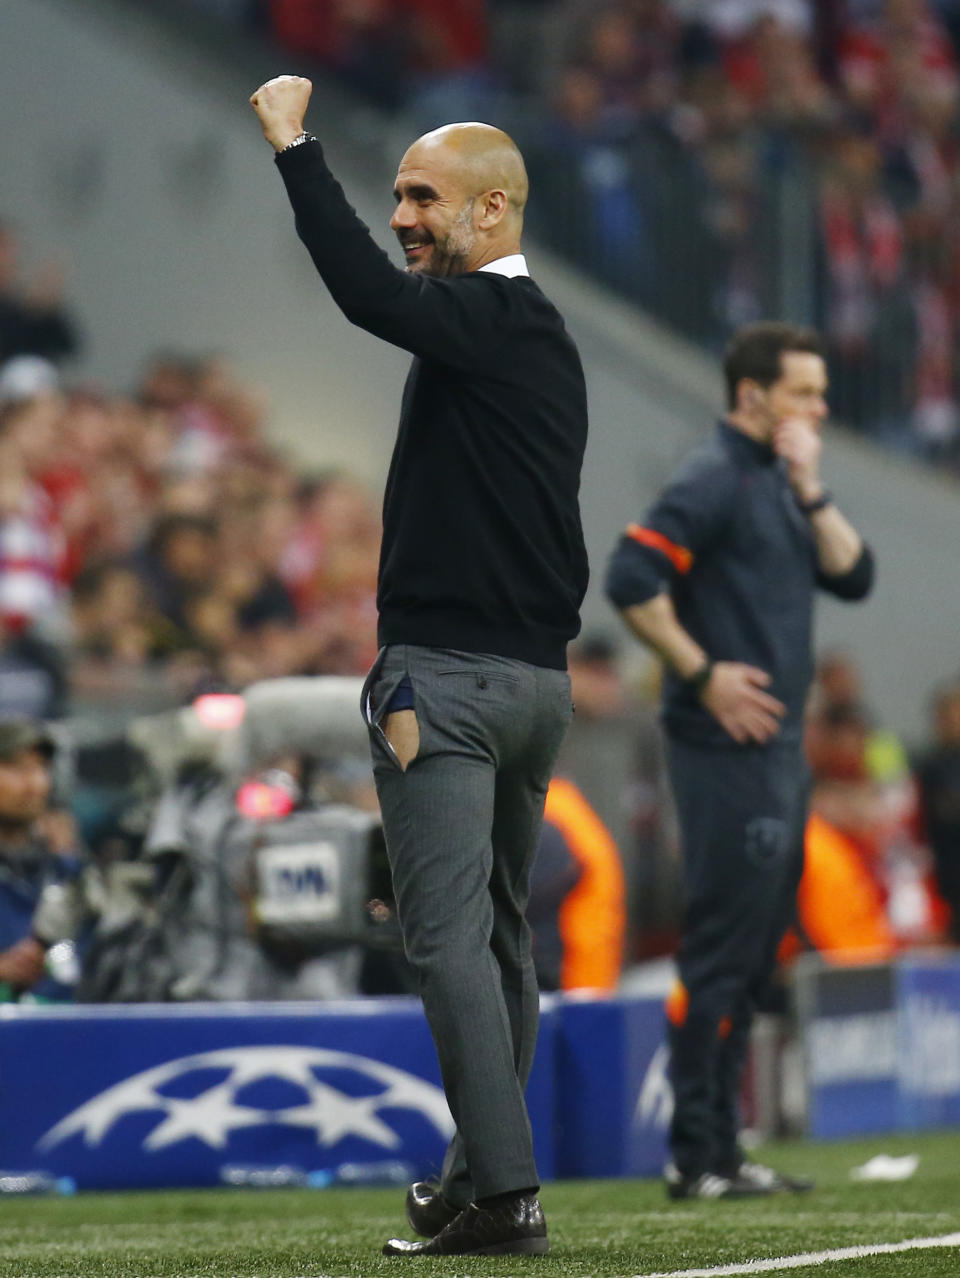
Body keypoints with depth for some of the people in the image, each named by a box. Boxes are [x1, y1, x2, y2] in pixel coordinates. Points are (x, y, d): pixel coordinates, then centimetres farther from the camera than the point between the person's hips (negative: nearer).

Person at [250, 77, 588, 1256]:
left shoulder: (481, 318, -11)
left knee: (449, 936, -11)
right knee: (499, 936, 14)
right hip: (538, 674, 10)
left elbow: (367, 291, -31)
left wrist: (291, 144, -25)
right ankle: (484, 1176, 21)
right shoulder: (544, 336, 19)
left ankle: (502, 1192, -15)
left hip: (449, 673, -10)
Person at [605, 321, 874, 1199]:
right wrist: (704, 675, -18)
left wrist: (811, 493, -1)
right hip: (728, 753, -10)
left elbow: (852, 577, 11)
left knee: (754, 953, 12)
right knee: (723, 949, -9)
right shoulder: (716, 479, -11)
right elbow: (631, 580, -20)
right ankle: (696, 1159, -6)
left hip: (780, 746, 10)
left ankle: (721, 1150, 17)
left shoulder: (780, 483, 17)